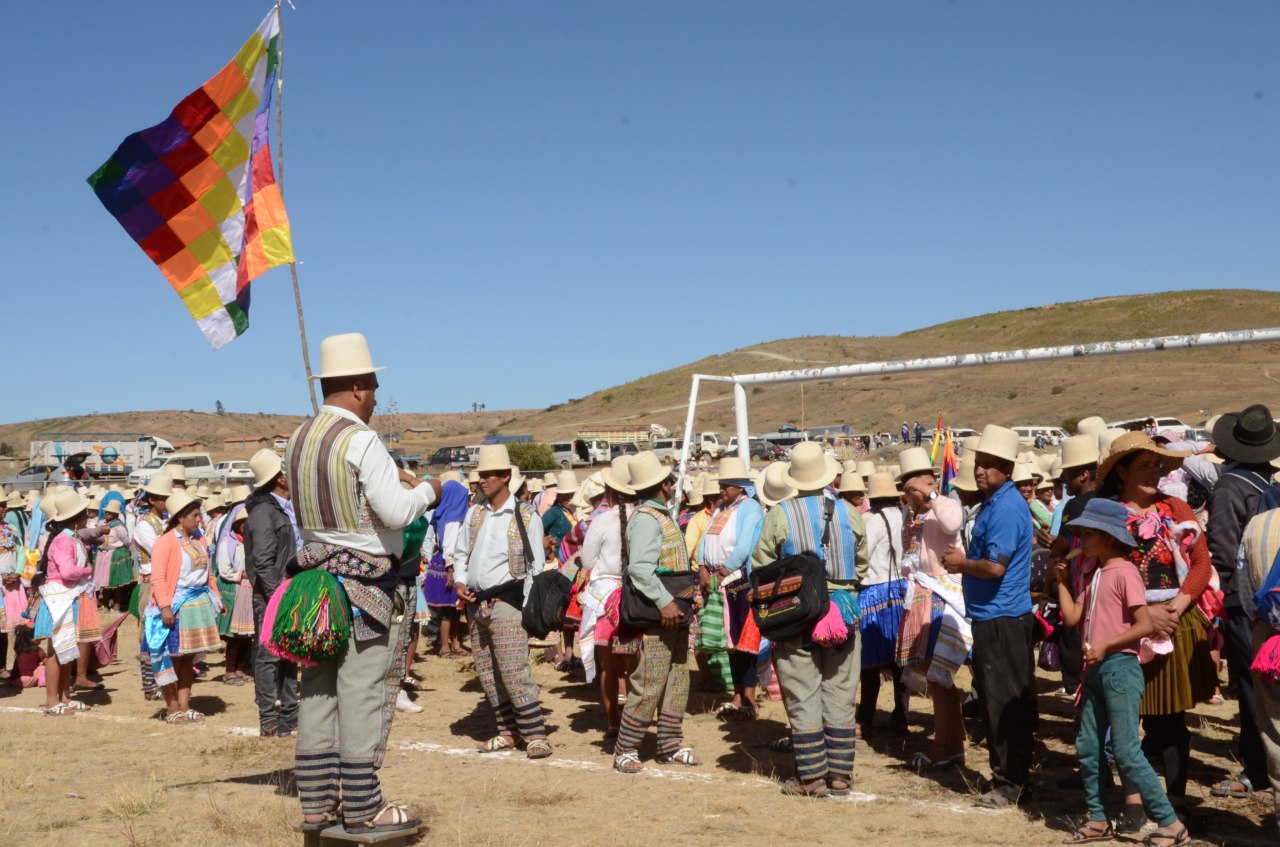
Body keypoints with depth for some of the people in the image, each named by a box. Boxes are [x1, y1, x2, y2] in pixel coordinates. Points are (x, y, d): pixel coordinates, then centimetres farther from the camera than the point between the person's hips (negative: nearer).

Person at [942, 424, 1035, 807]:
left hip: (1001, 620, -10)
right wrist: (965, 561, 7)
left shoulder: (1005, 508, -18)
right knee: (1007, 702, 15)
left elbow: (995, 566, -24)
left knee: (1002, 703, -3)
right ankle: (1012, 776, 24)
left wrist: (961, 562, -8)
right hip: (993, 616, 10)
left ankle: (1009, 782, 4)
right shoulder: (995, 503, 14)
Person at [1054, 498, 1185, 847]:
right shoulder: (1096, 574, 13)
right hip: (1096, 670, 9)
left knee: (1126, 752, -8)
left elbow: (1145, 625, -19)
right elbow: (1072, 617, 9)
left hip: (1119, 668, -9)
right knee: (1088, 747, 11)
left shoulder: (1124, 572, -14)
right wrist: (1061, 581, 9)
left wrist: (1105, 646, -20)